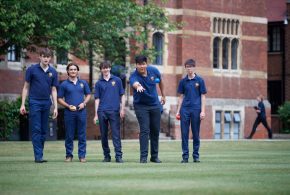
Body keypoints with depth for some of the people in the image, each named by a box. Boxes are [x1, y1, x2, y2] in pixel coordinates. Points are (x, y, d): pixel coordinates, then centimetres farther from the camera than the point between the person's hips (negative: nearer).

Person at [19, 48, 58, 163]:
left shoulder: (53, 72, 6)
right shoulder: (32, 70, -2)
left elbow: (53, 90, 10)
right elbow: (26, 87, 3)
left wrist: (55, 107, 5)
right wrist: (23, 104, -2)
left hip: (46, 103, 4)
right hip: (34, 102, -4)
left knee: (44, 131, 7)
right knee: (36, 130, -7)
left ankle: (40, 154, 14)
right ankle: (38, 156, -9)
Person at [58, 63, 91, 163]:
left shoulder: (83, 83, 10)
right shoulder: (64, 84, 3)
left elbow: (88, 95, 15)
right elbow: (60, 99, 4)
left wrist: (84, 103, -3)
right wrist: (68, 106, -10)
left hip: (81, 111, 1)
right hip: (69, 112, -1)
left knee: (82, 135, 2)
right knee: (69, 135, 2)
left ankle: (82, 155, 7)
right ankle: (69, 155, 10)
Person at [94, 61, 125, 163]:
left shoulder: (117, 80, 7)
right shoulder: (98, 83, 10)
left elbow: (122, 96, 8)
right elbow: (97, 99, 10)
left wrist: (122, 109, -2)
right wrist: (96, 114, 5)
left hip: (114, 111, -2)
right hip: (102, 111, 2)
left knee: (116, 134, -7)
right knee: (103, 135, 6)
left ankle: (118, 156, -9)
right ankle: (106, 156, 15)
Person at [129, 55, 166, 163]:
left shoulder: (154, 71, -9)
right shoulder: (134, 76, -23)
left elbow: (160, 81, 12)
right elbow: (135, 83, -48)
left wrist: (163, 95, 19)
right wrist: (138, 86, -72)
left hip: (155, 105, 4)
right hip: (141, 106, -4)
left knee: (155, 131, 8)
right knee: (144, 130, -13)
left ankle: (154, 156, 19)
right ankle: (143, 156, -11)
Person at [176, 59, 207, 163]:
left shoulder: (199, 80, 1)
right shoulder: (183, 81, 8)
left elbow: (203, 96, 0)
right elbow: (181, 97, 13)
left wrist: (203, 111, -7)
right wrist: (178, 111, 8)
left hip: (196, 109, -2)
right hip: (185, 109, 2)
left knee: (196, 133, 4)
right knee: (184, 133, 0)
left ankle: (196, 155, 12)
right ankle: (185, 156, 4)